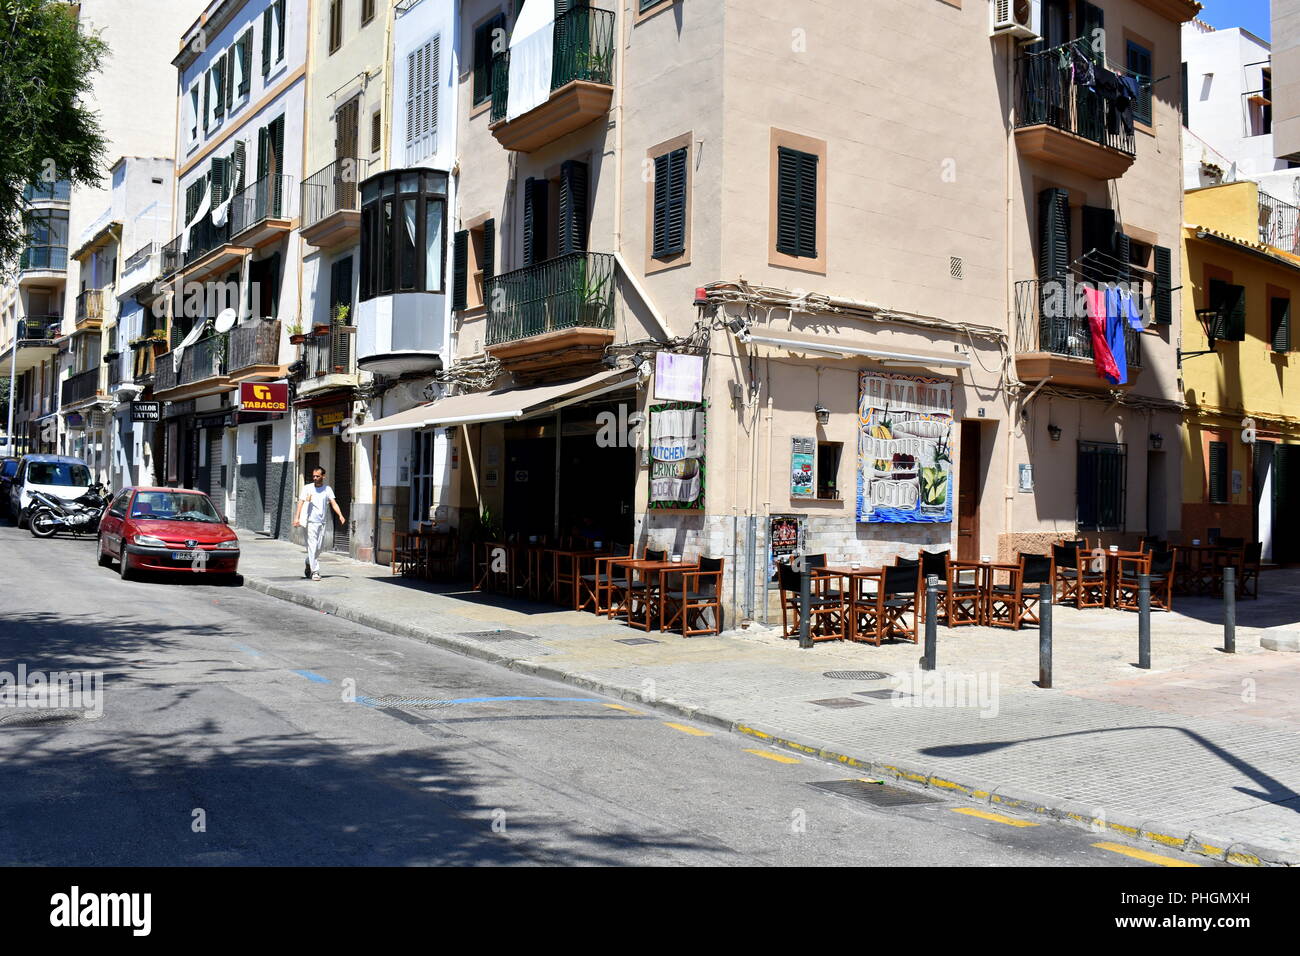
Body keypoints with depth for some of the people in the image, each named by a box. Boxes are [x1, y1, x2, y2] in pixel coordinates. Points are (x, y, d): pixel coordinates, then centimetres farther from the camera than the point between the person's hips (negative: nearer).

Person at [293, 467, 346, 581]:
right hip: (310, 521, -4)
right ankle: (315, 571, -5)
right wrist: (297, 517, -19)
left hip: (322, 522, 4)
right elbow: (301, 502, -7)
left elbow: (333, 503, 0)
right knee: (312, 546, -8)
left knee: (320, 546, 10)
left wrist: (340, 515, -15)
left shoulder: (327, 489, 8)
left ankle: (308, 564, 35)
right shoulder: (307, 488, 0)